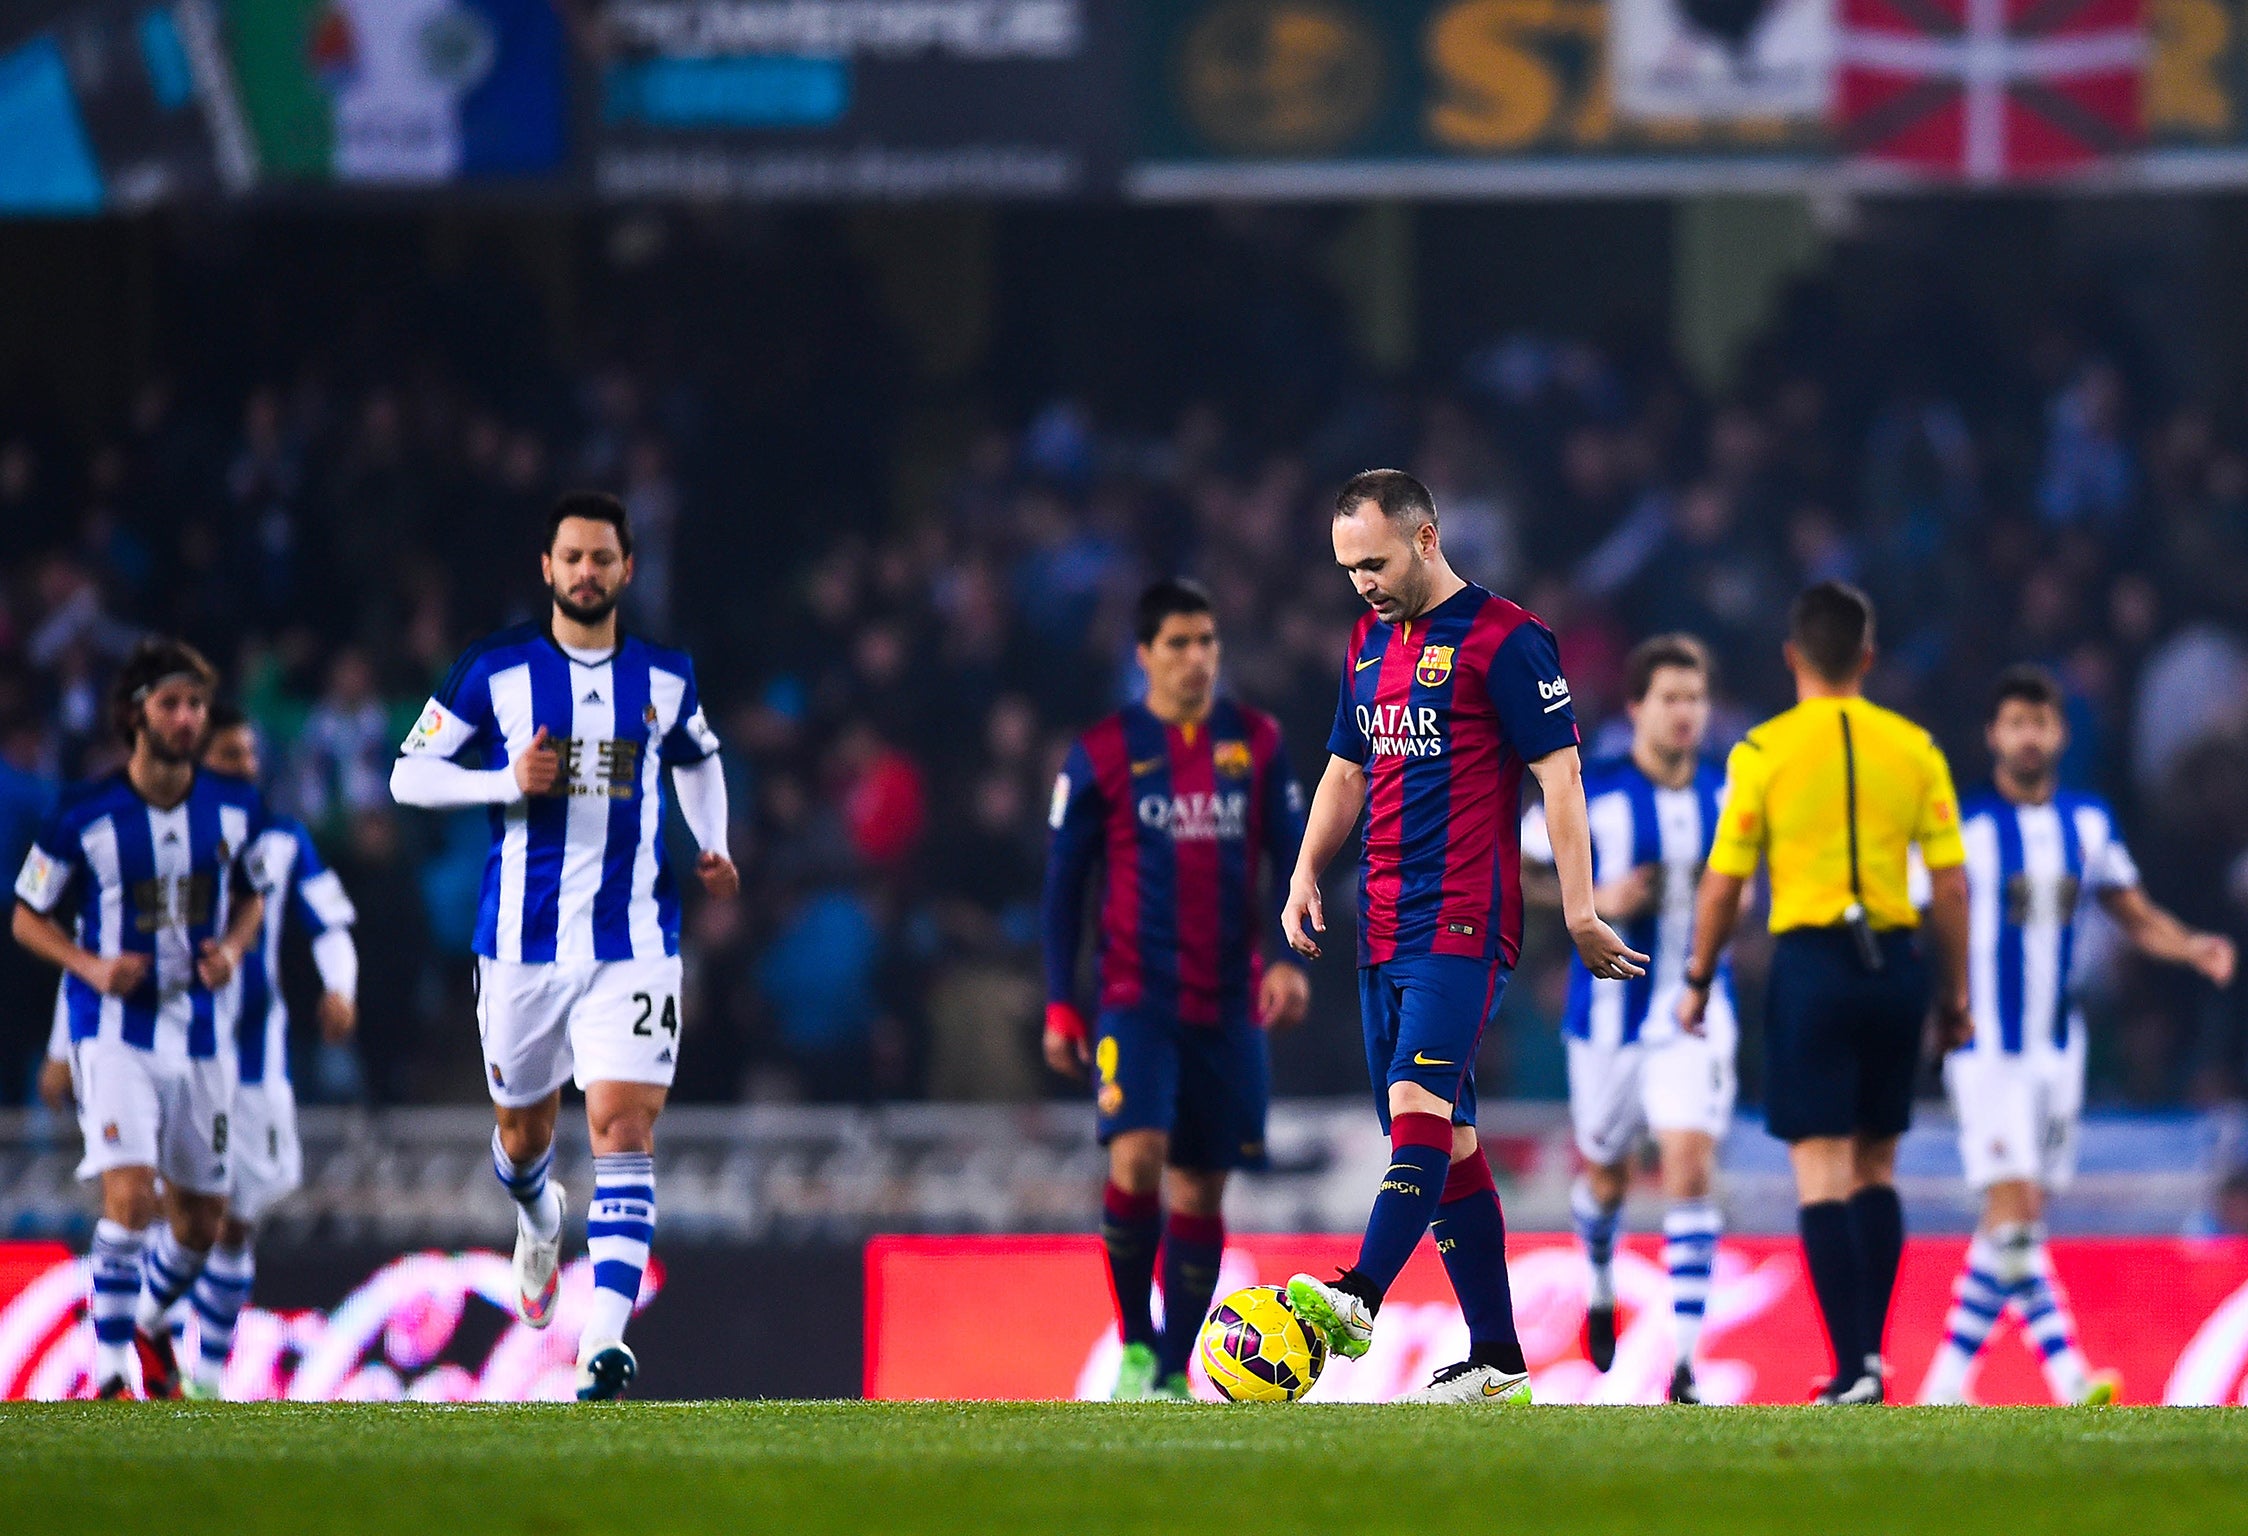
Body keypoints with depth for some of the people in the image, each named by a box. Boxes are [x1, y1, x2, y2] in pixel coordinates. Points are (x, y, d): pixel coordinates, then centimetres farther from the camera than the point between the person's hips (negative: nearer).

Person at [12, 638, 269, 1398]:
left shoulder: (235, 807, -1)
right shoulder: (86, 815, -11)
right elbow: (28, 917, 1)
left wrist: (232, 949, -5)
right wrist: (93, 966, -17)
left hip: (201, 1031, 4)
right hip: (116, 1029, -4)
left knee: (202, 1218, 10)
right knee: (130, 1194, -21)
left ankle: (150, 1321, 40)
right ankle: (111, 1371, -12)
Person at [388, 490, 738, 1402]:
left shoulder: (664, 677, 6)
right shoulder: (495, 670, -1)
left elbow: (698, 762, 25)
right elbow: (409, 775, 1)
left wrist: (712, 850, 8)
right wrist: (509, 782, -15)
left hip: (633, 946, 0)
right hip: (523, 941, 0)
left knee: (624, 1126, -16)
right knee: (524, 1131, 14)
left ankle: (606, 1342, -22)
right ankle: (540, 1221, 52)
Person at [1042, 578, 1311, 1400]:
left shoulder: (1258, 744, 6)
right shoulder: (1102, 754, 0)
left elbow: (1293, 860, 8)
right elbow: (1063, 883, 4)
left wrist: (1292, 959, -8)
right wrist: (1059, 1008, 1)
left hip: (1229, 1006, 3)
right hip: (1137, 997, -3)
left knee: (1199, 1189, 5)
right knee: (1136, 1157, -21)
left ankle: (1174, 1374, 14)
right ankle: (1135, 1343, -6)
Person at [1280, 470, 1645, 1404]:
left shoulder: (1503, 640, -7)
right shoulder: (1369, 644, 17)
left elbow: (1560, 773, -9)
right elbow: (1346, 772, 26)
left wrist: (1580, 914, -12)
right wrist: (1307, 873, 10)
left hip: (1464, 923, -8)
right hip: (1385, 930, 8)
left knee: (1417, 1101, -23)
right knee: (1446, 1143, 6)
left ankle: (1358, 1301, -39)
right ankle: (1497, 1363, 8)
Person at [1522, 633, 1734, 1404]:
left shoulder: (1728, 793, 1)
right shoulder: (1591, 792, -8)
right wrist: (1597, 900, -16)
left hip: (1694, 1012, 0)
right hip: (1610, 1012, 0)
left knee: (1691, 1165, -16)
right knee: (1604, 1172, 15)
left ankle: (1684, 1358, -17)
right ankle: (1601, 1288, 49)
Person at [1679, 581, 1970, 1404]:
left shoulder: (1763, 750, -4)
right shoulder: (1914, 747, 4)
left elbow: (1722, 883, -2)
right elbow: (1951, 882, 4)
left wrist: (1698, 982, 11)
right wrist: (1953, 994, 13)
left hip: (1811, 964, -3)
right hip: (1895, 963, 3)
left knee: (1821, 1173, -3)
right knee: (1876, 1167, 15)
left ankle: (1854, 1365, -12)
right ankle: (1869, 1356, 16)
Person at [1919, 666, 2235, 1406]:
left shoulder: (2089, 821, 8)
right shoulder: (1963, 824, -8)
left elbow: (2135, 916, 14)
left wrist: (2191, 948, -4)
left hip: (2058, 1044, 5)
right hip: (1986, 1046, -5)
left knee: (2011, 1221, 7)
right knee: (2014, 1208, -16)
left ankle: (1947, 1382, 16)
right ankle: (2067, 1377, -19)